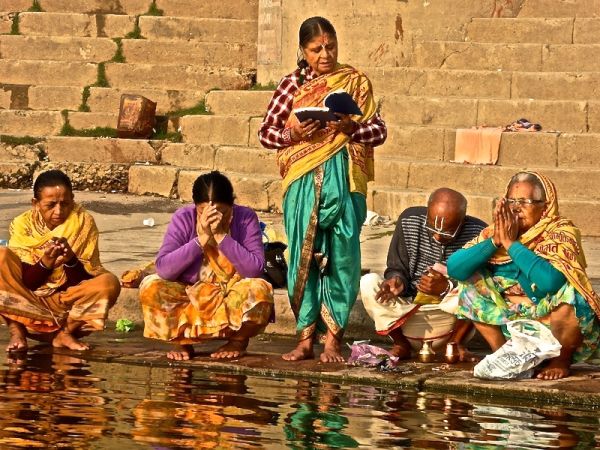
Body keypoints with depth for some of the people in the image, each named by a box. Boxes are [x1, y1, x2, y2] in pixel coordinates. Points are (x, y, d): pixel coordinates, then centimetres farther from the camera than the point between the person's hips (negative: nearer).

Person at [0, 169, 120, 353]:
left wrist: (71, 260, -28)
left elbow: (85, 284, -8)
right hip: (27, 306, 0)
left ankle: (65, 333, -13)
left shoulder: (84, 223, -5)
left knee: (109, 283, -25)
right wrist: (45, 262, -27)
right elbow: (24, 282, -8)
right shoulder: (23, 225, -5)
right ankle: (16, 331, -21)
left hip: (68, 301, 0)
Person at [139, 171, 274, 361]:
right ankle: (182, 341, 0)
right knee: (150, 287, -25)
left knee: (259, 291, -33)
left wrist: (222, 236, -28)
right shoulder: (184, 219, -10)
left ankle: (238, 341, -1)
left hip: (234, 302, -1)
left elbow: (255, 269, -24)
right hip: (190, 299, 1)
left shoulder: (246, 219, -12)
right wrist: (201, 239, -28)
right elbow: (163, 268, -22)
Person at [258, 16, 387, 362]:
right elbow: (266, 132, 8)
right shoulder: (293, 84, 7)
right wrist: (293, 133, -12)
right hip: (304, 181, 1)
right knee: (304, 255, 0)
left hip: (343, 180, -1)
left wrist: (350, 127, -15)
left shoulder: (356, 82, 6)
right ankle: (306, 337, 6)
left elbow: (379, 130, 4)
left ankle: (334, 337, 4)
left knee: (341, 255, -3)